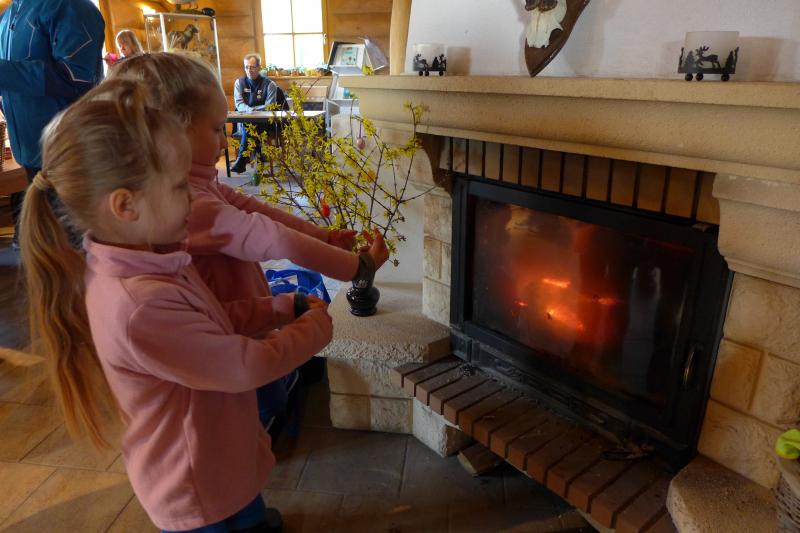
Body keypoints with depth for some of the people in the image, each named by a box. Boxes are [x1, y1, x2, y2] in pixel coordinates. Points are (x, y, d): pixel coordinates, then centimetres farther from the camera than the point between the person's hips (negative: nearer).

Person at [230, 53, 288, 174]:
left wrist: (252, 110, -19)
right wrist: (249, 110, -21)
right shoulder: (239, 82, 11)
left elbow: (269, 106, -5)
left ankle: (241, 162, -29)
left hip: (263, 122, -2)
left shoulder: (269, 84, 4)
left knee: (249, 127, -32)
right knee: (246, 125, -32)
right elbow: (238, 104, 1)